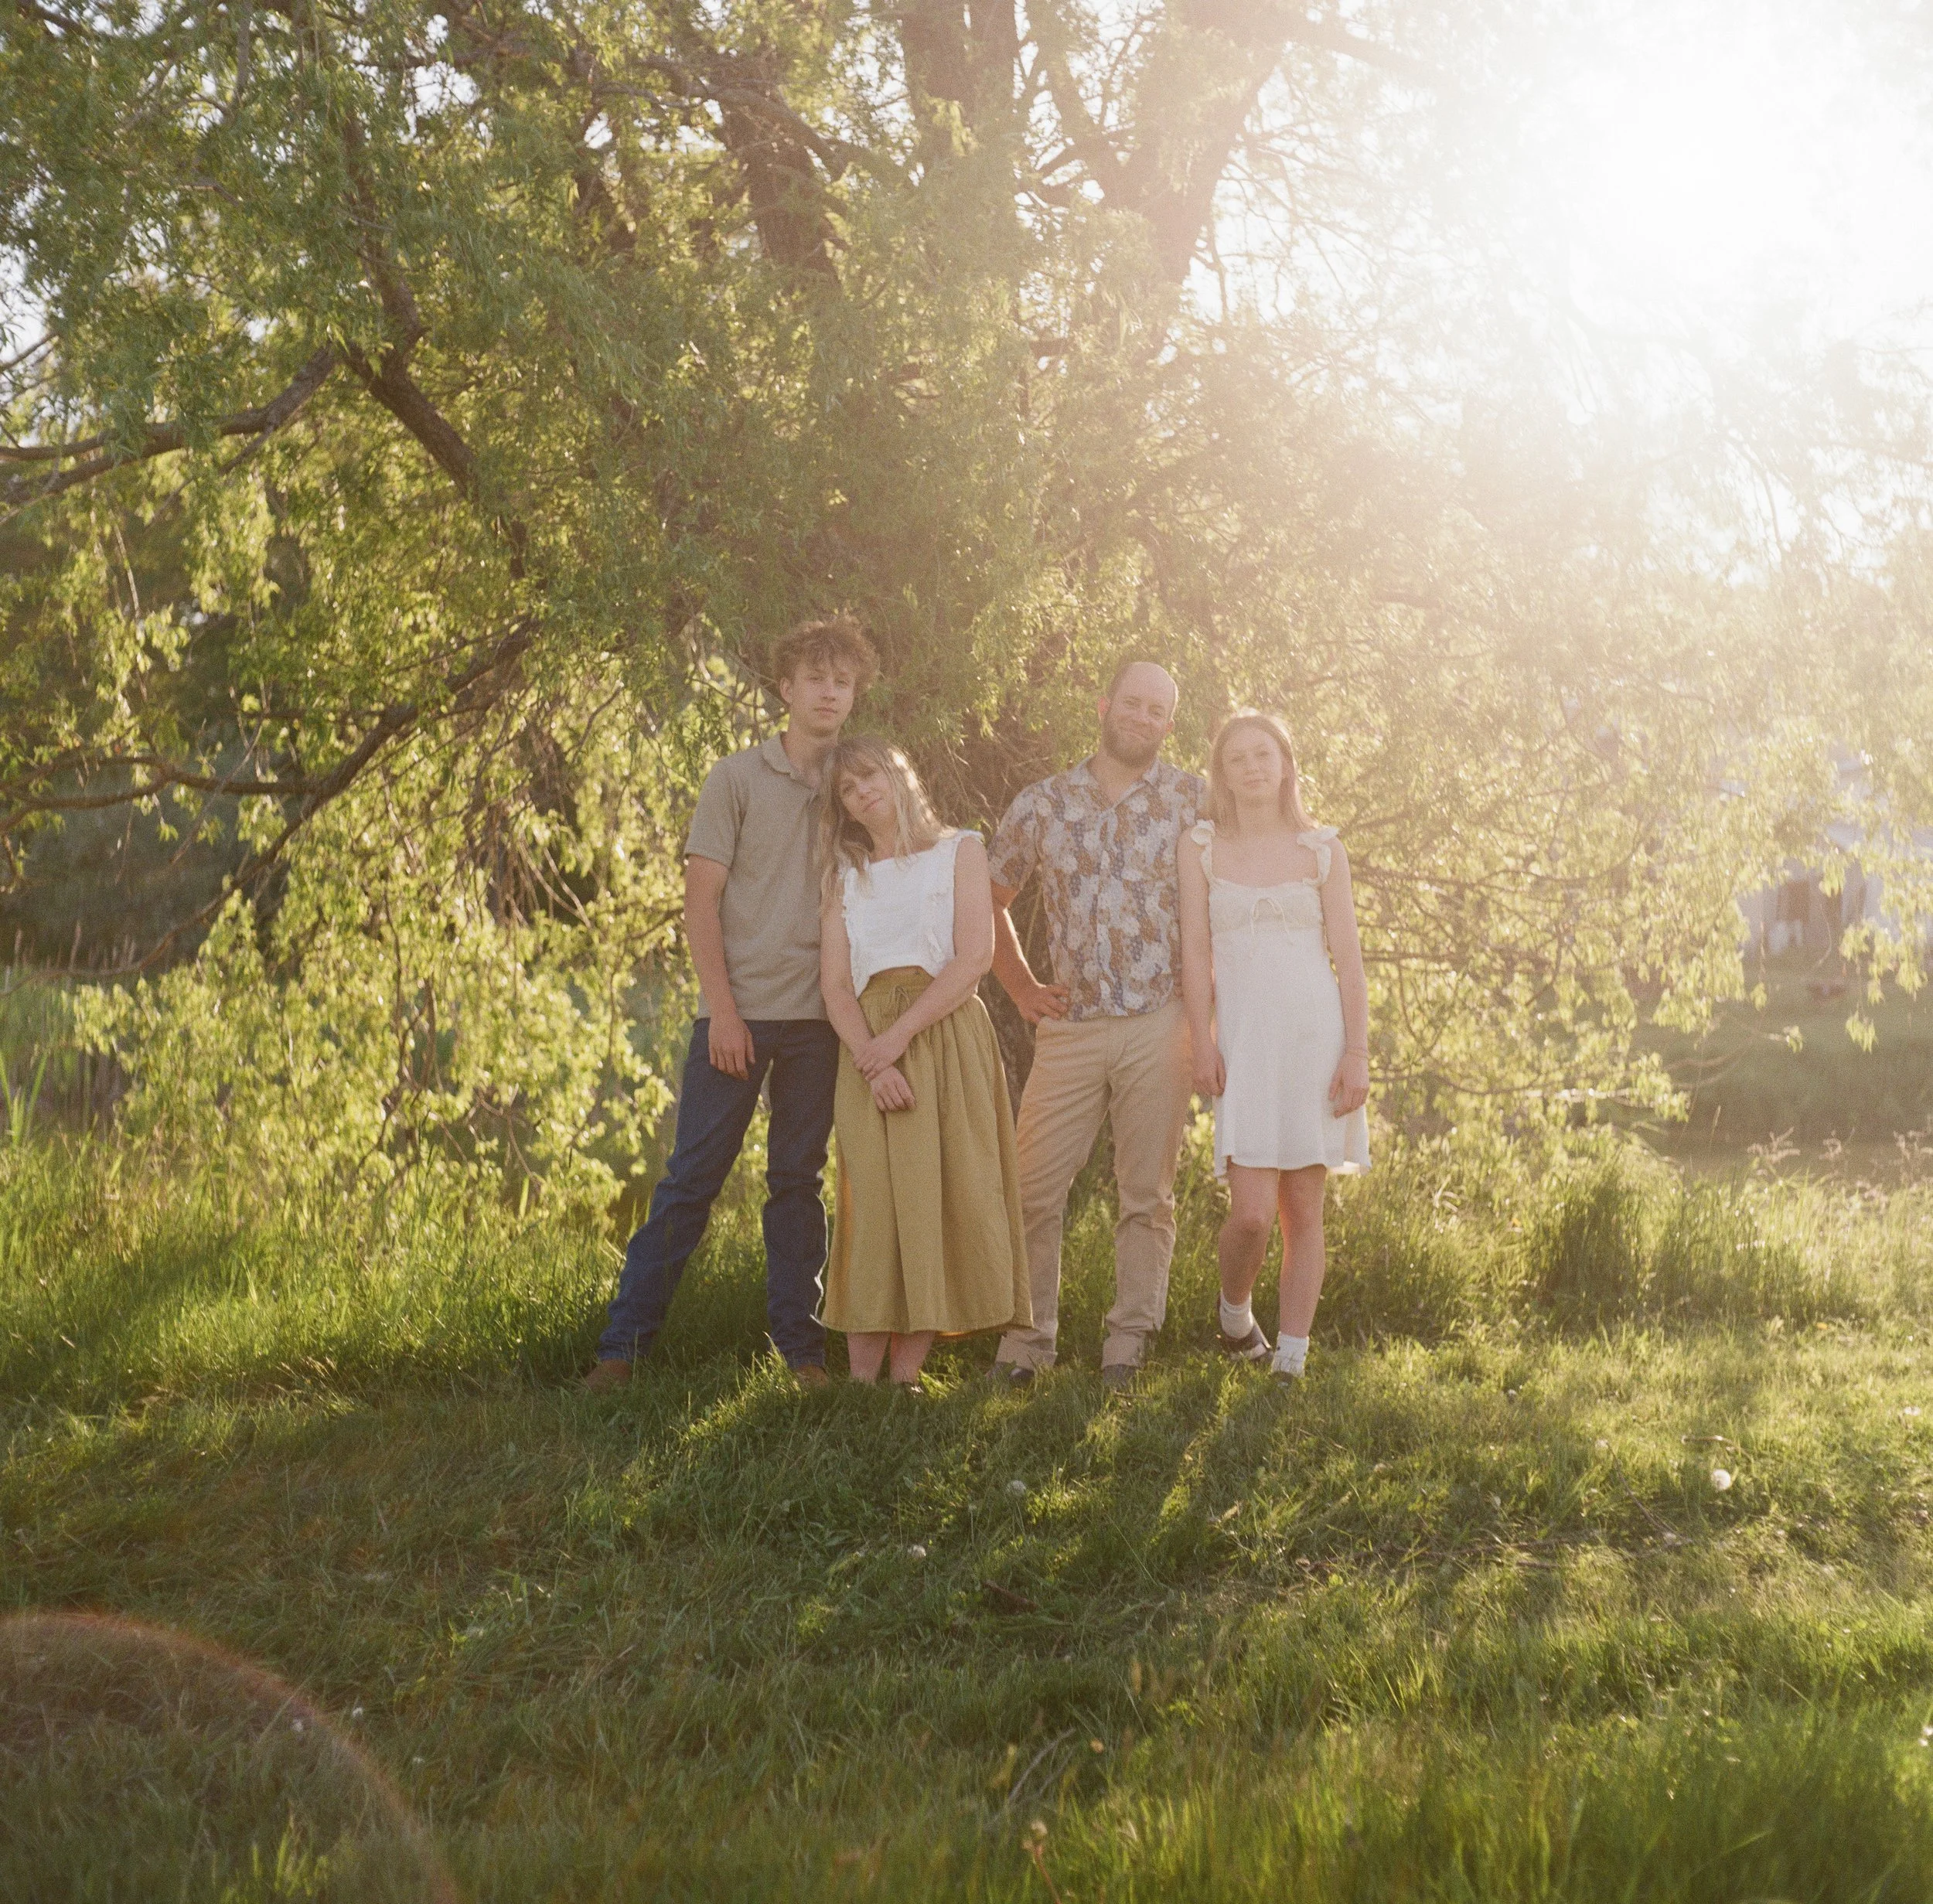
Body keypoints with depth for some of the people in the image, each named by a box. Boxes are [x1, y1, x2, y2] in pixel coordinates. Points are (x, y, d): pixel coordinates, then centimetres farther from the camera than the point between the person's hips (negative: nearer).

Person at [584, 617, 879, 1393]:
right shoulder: (737, 777, 2)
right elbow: (702, 900, -2)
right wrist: (723, 1009, -10)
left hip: (819, 1017, 3)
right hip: (739, 1012, -3)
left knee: (798, 1180, 8)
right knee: (692, 1176, -2)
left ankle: (801, 1346, 14)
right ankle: (624, 1343, 3)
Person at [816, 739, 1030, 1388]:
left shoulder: (958, 852, 10)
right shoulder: (844, 876, 18)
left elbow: (975, 956, -3)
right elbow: (835, 983, 6)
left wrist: (900, 1036, -14)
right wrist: (873, 1060, -13)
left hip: (947, 1036, -1)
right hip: (869, 1050, 2)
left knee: (941, 1200, -7)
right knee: (876, 1201, -7)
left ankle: (906, 1376, -3)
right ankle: (861, 1383, -7)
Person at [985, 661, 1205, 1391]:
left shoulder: (1194, 801, 3)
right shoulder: (1042, 804, 9)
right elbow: (990, 899, 21)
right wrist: (1020, 987, 13)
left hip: (1159, 1024, -1)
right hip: (1070, 1026, 2)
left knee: (1147, 1195, 4)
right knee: (1034, 1188, -1)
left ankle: (1127, 1346, 13)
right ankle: (1026, 1342, 10)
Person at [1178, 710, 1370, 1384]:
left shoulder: (1321, 848, 7)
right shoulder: (1201, 846, 7)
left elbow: (1348, 957, 5)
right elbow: (1196, 950, 4)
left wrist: (1357, 1052, -2)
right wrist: (1202, 1044, -5)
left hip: (1315, 1034, 1)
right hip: (1243, 1037, -1)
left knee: (1304, 1209, 2)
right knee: (1252, 1212, -11)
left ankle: (1292, 1361, 11)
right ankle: (1235, 1311, 19)